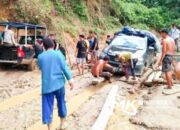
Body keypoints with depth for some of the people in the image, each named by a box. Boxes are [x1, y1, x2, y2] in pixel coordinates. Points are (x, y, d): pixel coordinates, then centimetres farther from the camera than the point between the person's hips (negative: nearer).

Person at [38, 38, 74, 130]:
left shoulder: (40, 56, 3)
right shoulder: (58, 53, -3)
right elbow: (64, 67, -9)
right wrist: (70, 79, -8)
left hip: (47, 85, 0)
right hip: (59, 83, 0)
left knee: (47, 106, 5)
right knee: (61, 102, 17)